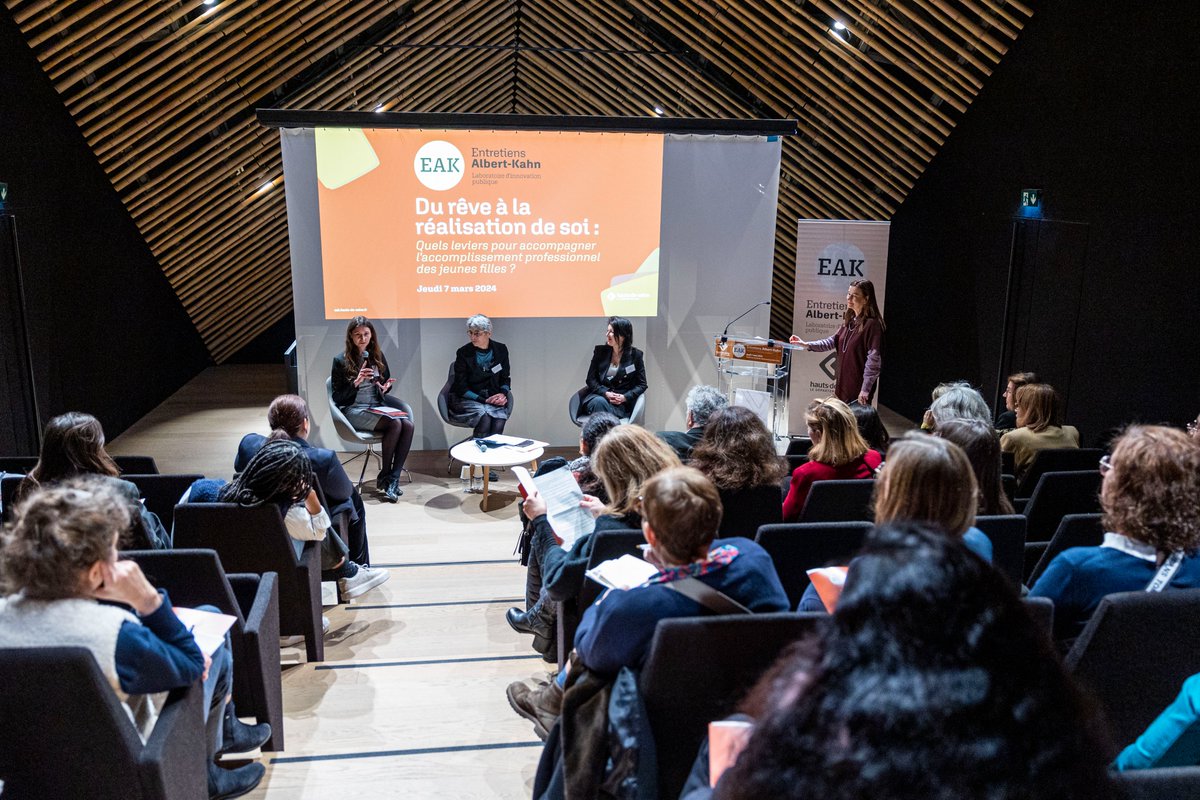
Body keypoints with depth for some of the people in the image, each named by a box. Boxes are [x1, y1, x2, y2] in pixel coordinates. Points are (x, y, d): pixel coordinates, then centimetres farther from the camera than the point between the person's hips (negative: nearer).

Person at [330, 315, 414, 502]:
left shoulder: (377, 356, 11)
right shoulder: (341, 360, -2)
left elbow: (386, 383, 21)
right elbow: (337, 397, -4)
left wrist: (385, 389, -4)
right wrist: (356, 383, -19)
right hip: (354, 410, -5)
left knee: (408, 425, -25)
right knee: (395, 424, -30)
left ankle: (393, 478, -24)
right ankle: (384, 475, -13)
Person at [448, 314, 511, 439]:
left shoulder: (501, 350, 6)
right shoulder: (463, 353, -2)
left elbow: (505, 379, 14)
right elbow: (461, 388, -4)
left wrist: (503, 394, -9)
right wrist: (484, 400, -14)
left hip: (493, 399, 2)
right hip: (467, 400, -2)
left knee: (499, 421, -30)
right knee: (484, 417, -33)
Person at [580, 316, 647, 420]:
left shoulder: (635, 355, 3)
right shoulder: (600, 351, 10)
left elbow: (642, 384, 5)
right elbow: (590, 379, 7)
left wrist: (625, 397, -13)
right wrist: (606, 393, -11)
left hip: (621, 404, -2)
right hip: (600, 395, 2)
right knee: (598, 402, -35)